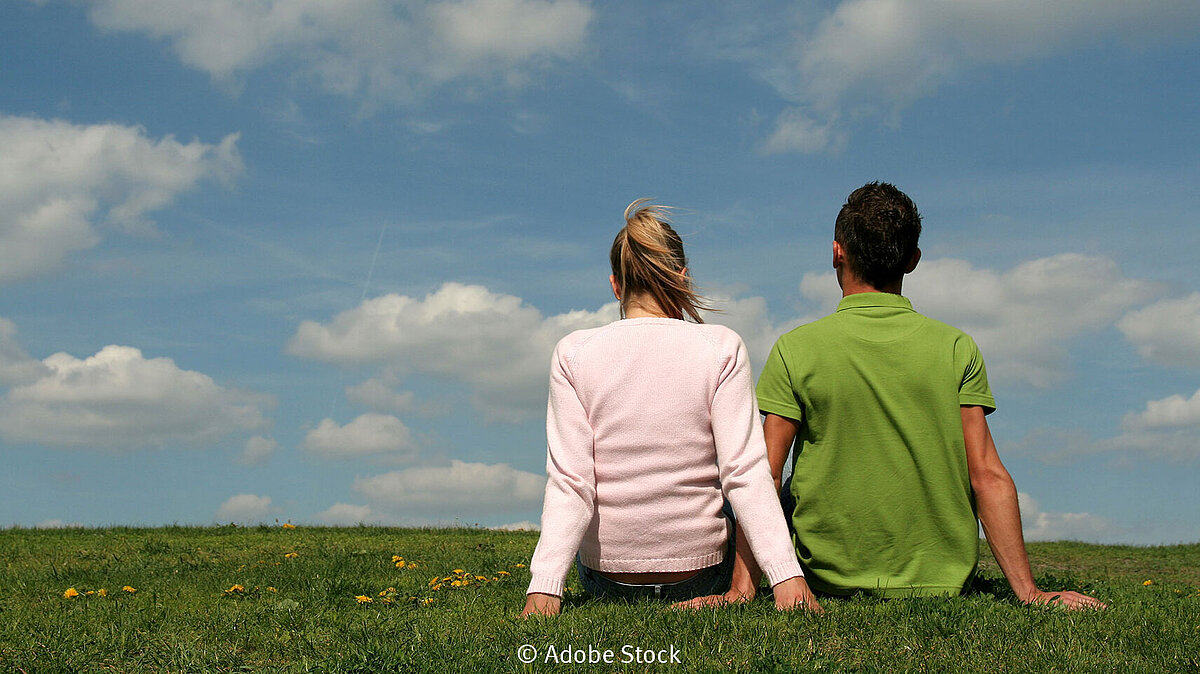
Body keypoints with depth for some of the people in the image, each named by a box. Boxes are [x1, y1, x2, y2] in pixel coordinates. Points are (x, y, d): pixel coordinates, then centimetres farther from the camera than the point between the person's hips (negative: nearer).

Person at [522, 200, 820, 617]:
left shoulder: (573, 353, -7)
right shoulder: (721, 348, -9)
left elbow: (568, 482, -16)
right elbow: (746, 472, -18)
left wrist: (544, 585, -19)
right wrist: (786, 574, -20)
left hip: (605, 580, 1)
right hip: (701, 577, -1)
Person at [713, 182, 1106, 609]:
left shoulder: (795, 350, -8)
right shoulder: (956, 349, -4)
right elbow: (989, 478, -9)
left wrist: (741, 589, -12)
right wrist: (1029, 591, -6)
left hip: (829, 581, -1)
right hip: (940, 581, 2)